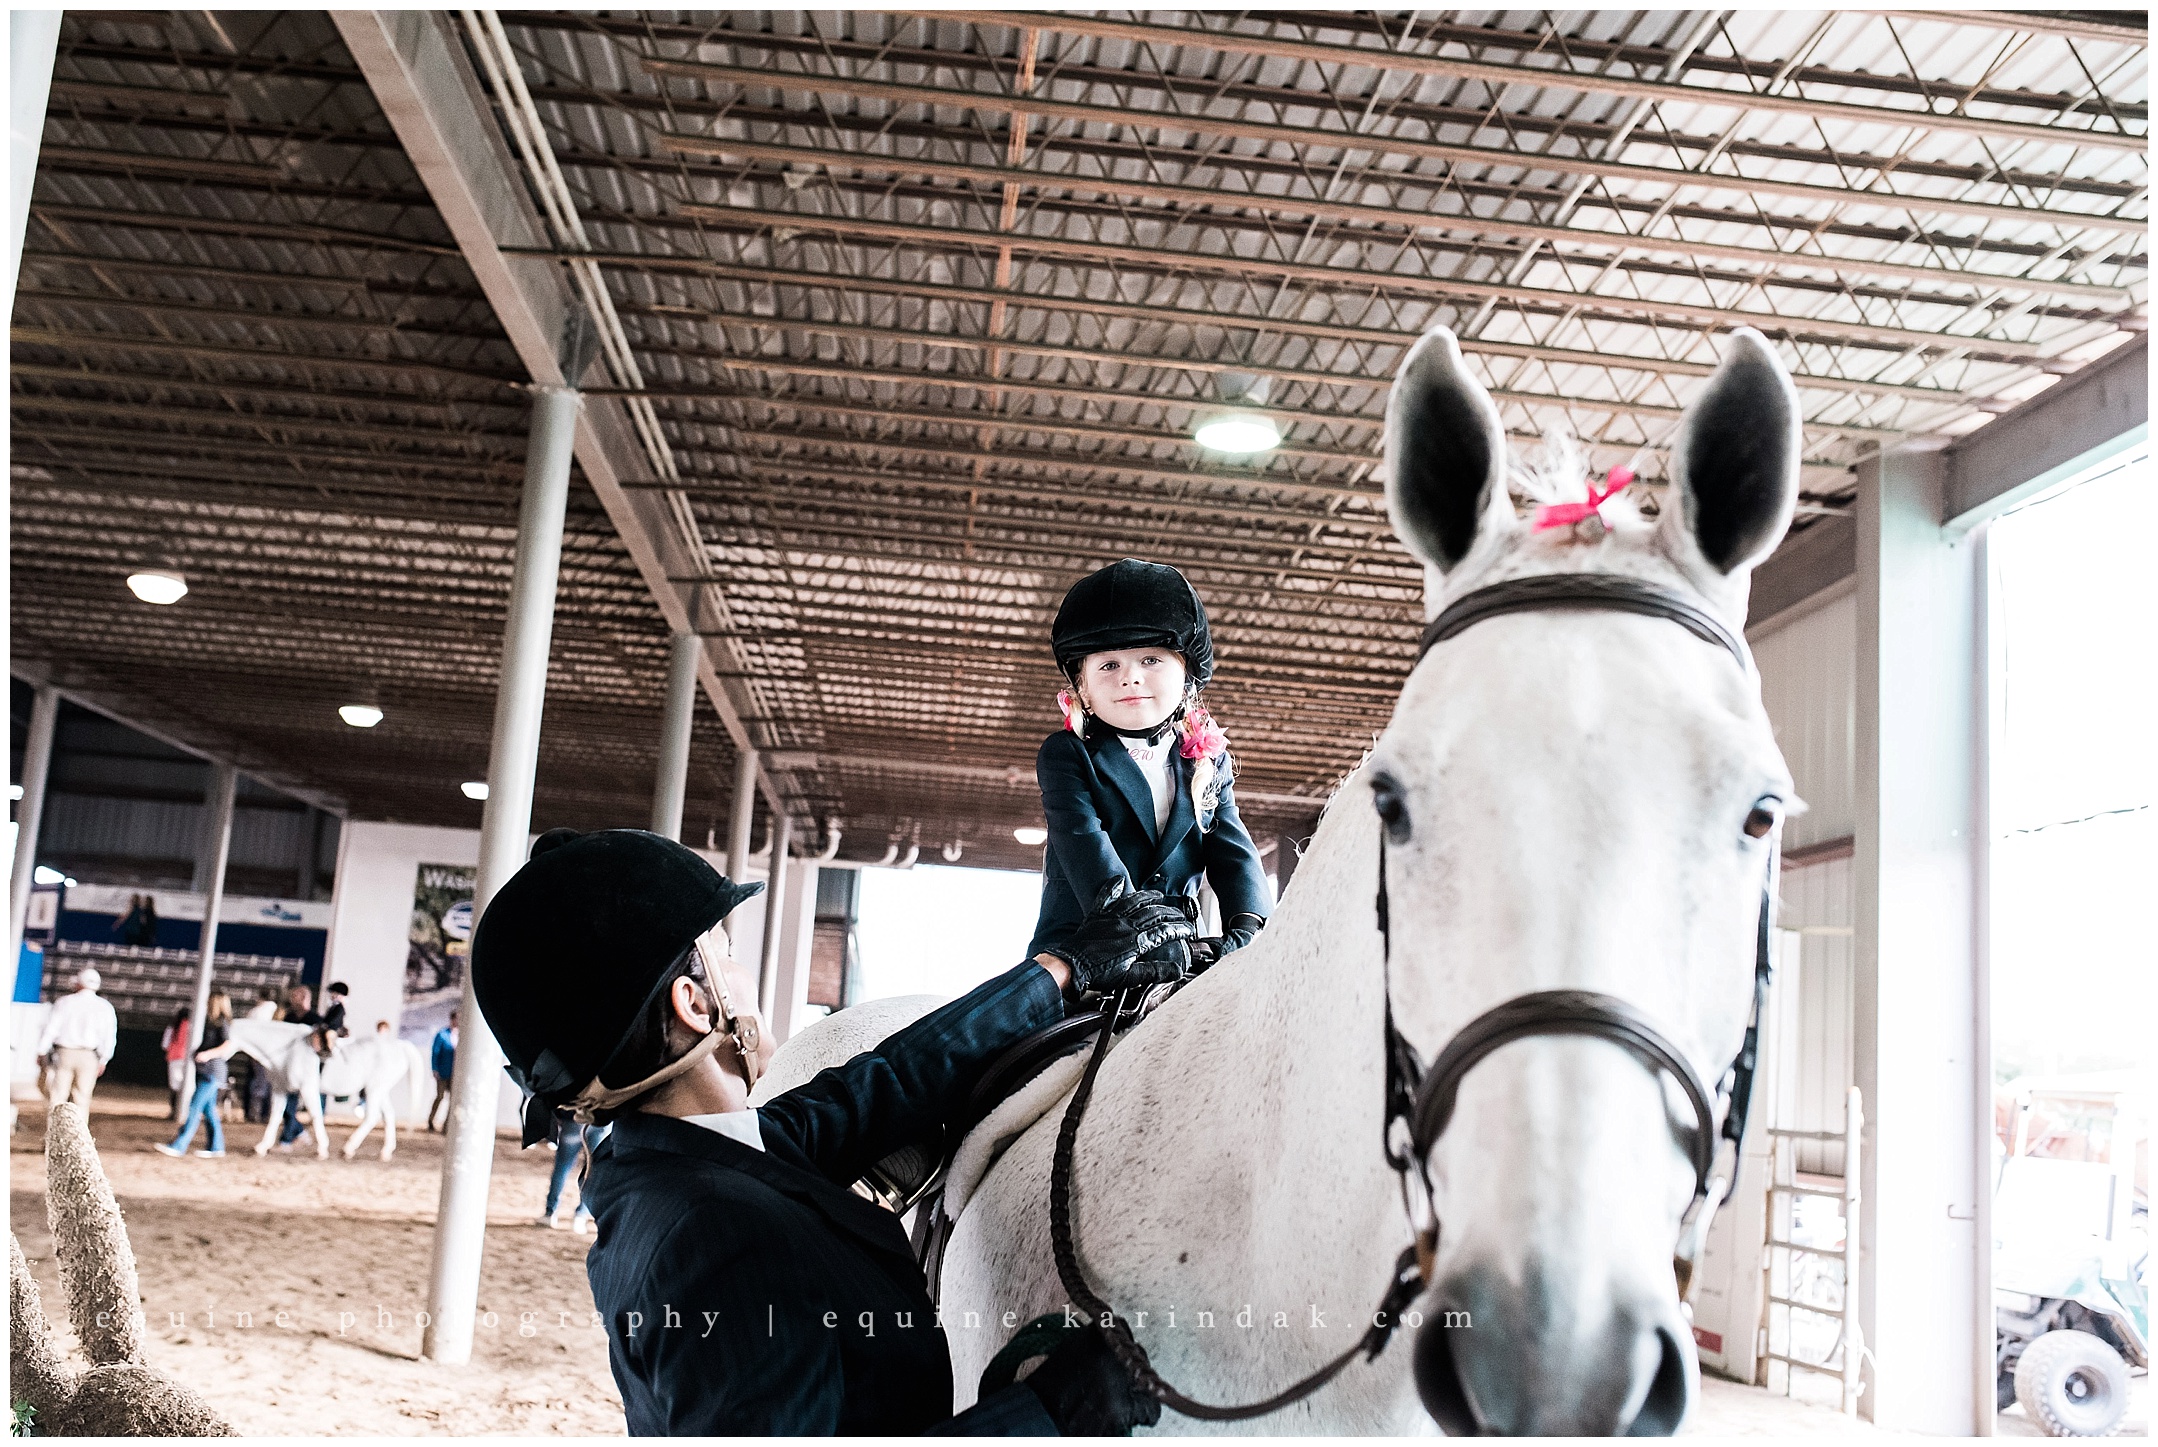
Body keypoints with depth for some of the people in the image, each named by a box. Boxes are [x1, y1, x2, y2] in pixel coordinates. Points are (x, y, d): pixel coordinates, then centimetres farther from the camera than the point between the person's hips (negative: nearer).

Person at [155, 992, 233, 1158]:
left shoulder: (222, 1023, -10)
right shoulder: (208, 1021, 16)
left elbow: (229, 1045, -24)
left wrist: (209, 1054, -30)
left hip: (212, 1072, -9)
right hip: (203, 1070, 9)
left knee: (195, 1108, -10)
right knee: (208, 1110, 10)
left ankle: (179, 1146, -12)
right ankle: (216, 1147, 15)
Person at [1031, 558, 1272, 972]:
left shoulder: (1210, 762, 16)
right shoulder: (1065, 754, 3)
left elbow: (1232, 848, 6)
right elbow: (1084, 847, -11)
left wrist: (1247, 930, -16)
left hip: (1179, 953, 4)